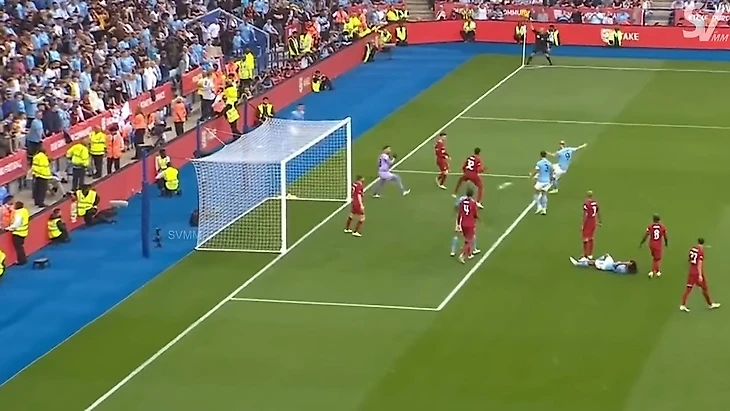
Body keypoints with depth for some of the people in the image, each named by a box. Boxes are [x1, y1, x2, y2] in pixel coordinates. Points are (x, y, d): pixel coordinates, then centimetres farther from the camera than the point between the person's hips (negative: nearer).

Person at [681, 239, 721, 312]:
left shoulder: (692, 249, 5)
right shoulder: (701, 251, -16)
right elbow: (700, 263, -22)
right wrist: (700, 275, -24)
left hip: (691, 272, 6)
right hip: (698, 272, -6)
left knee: (688, 288, 5)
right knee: (705, 288, 9)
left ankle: (683, 305, -2)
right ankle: (710, 304, 22)